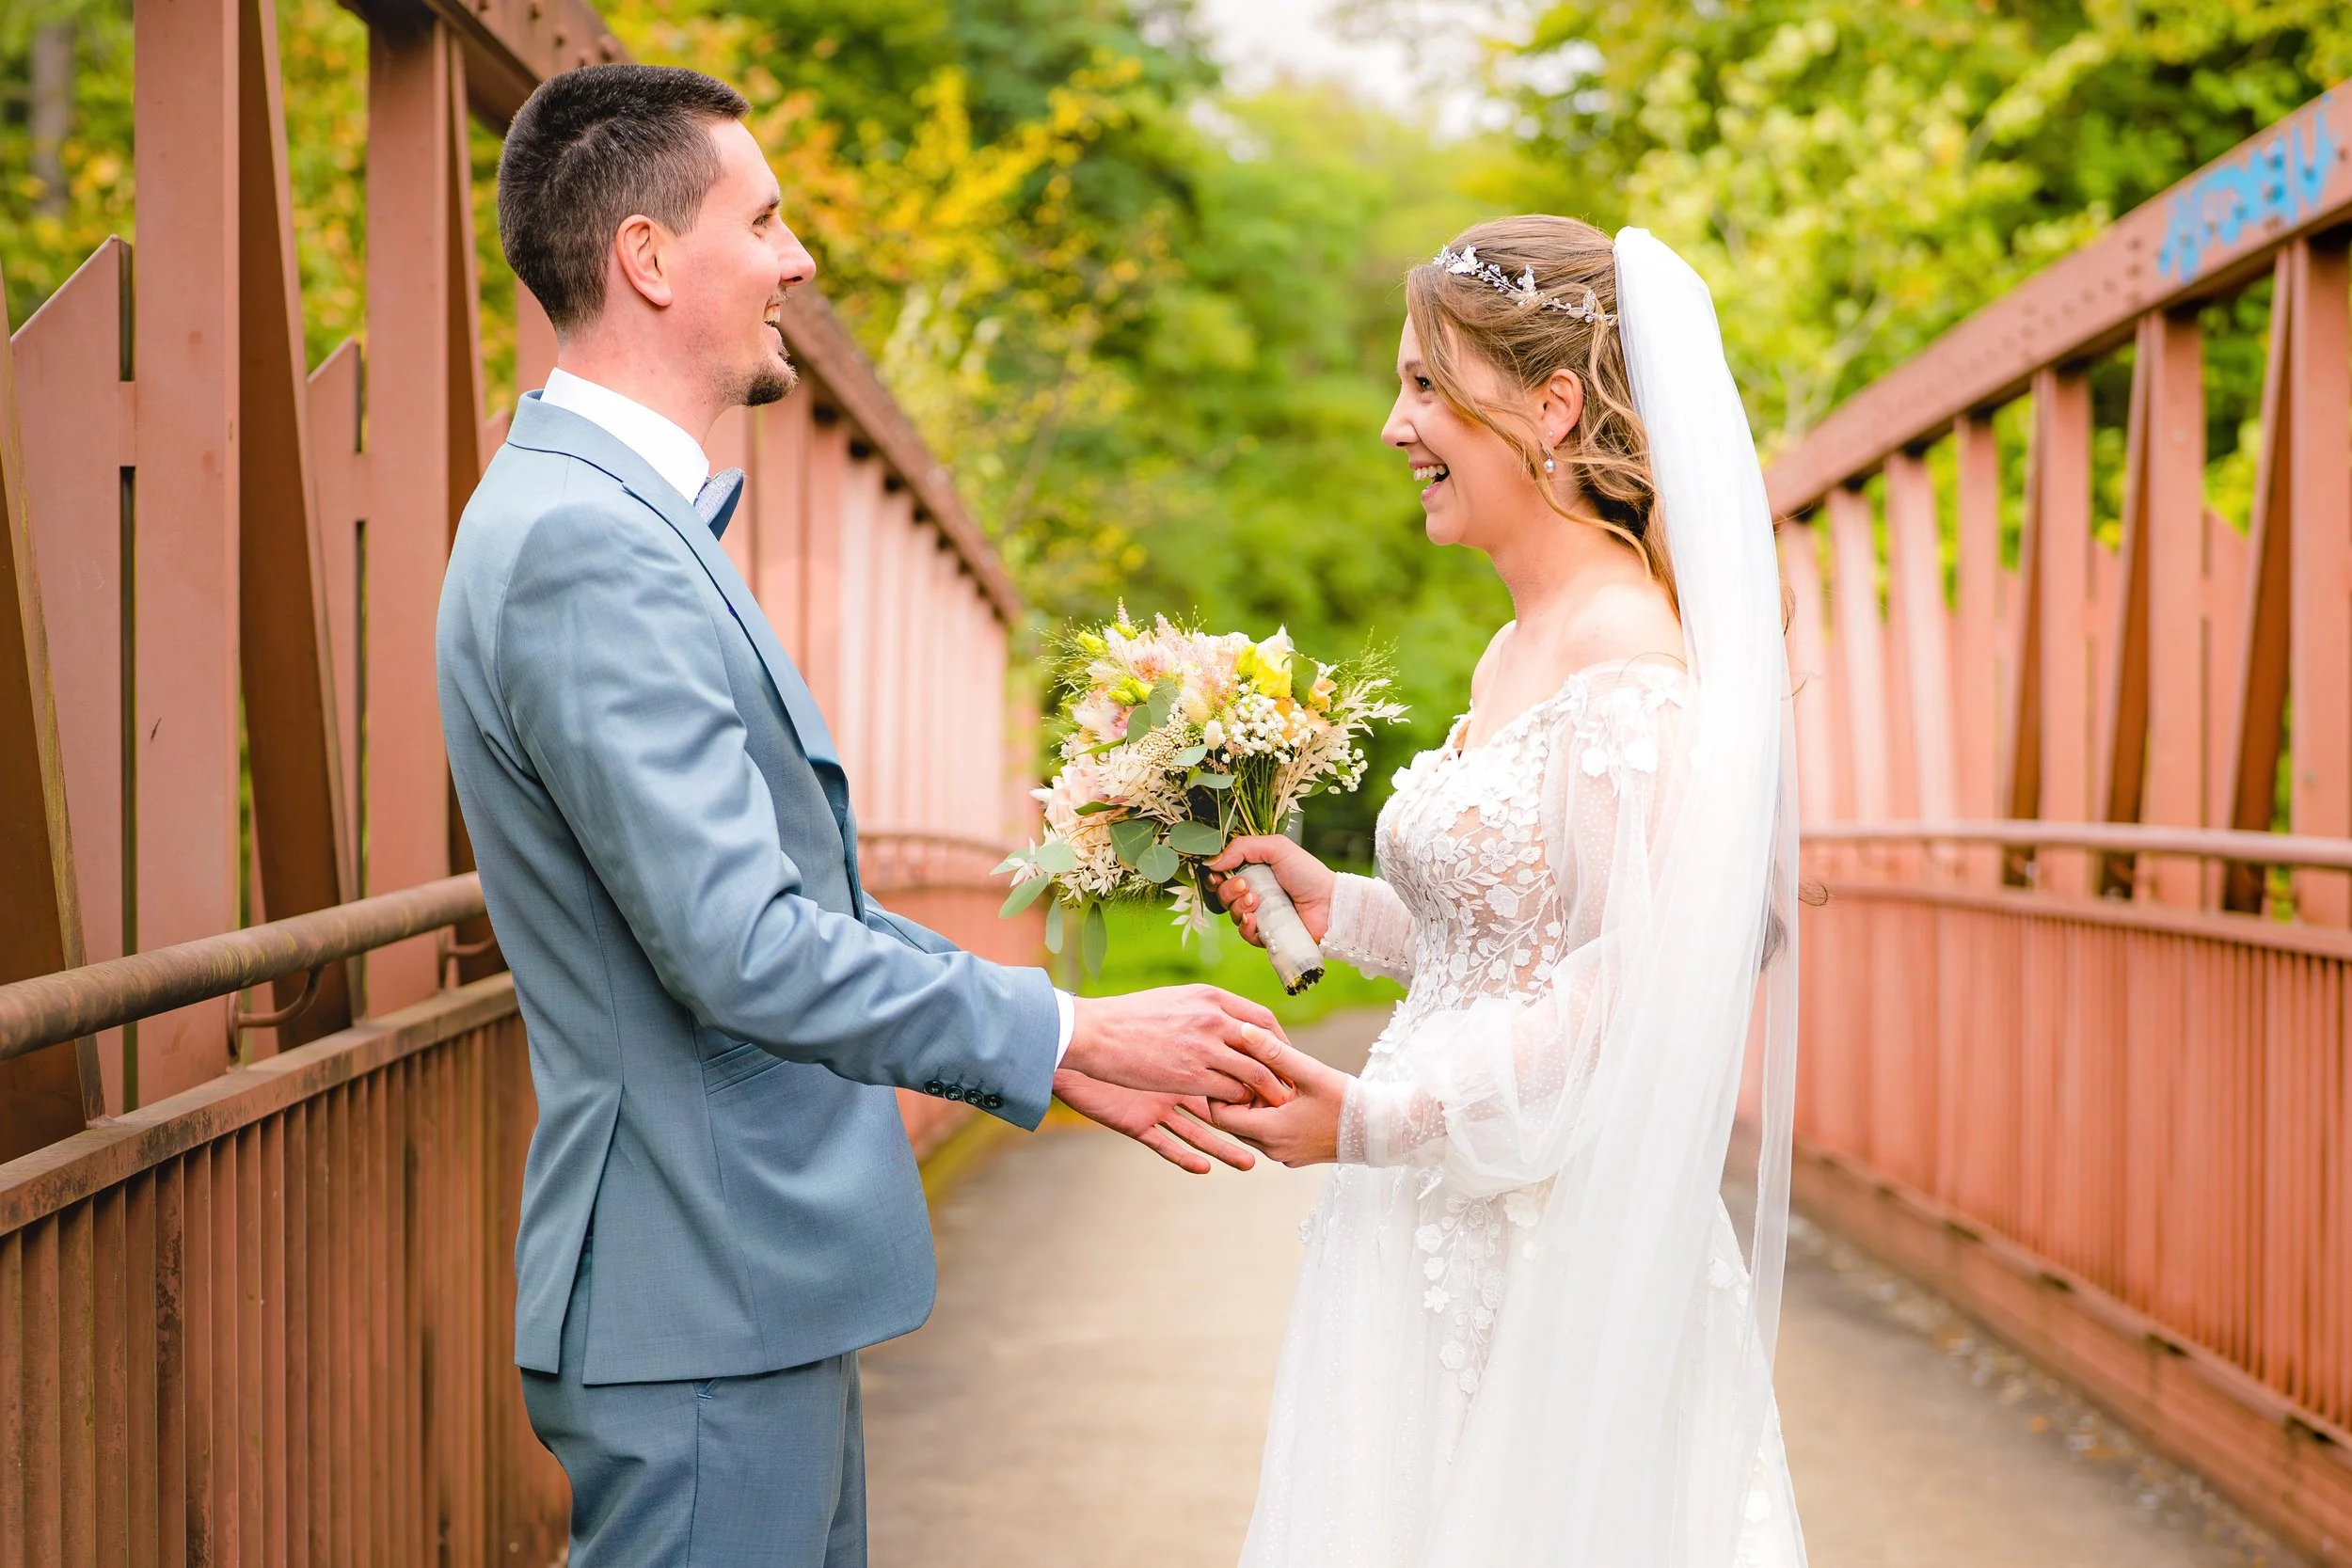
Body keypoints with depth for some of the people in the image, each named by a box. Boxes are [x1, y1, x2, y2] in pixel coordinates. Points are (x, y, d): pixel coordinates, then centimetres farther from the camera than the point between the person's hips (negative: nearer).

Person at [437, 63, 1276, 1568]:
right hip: (701, 1295, -10)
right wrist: (1062, 1033, -16)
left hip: (754, 1274, 10)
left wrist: (1059, 1053, 13)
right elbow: (739, 947, -25)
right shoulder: (584, 545, -20)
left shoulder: (631, 519, 13)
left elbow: (800, 894, 17)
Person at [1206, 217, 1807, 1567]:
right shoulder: (1512, 655, 12)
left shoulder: (1628, 658, -17)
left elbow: (1647, 986, -23)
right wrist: (1339, 908, 9)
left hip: (1555, 1259, -9)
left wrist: (1375, 1122, -19)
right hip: (1445, 1243, 9)